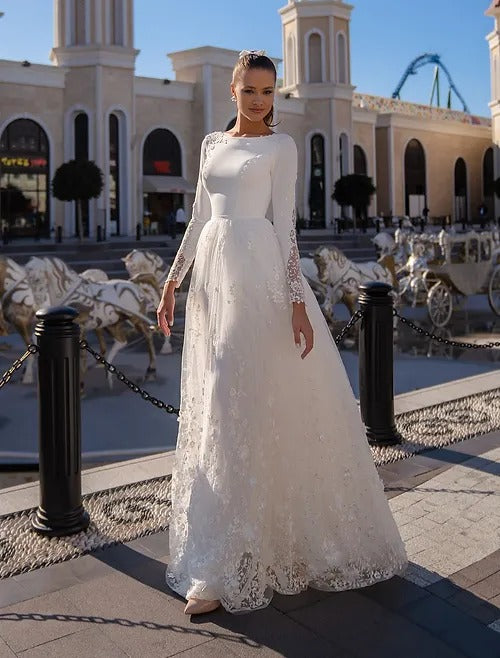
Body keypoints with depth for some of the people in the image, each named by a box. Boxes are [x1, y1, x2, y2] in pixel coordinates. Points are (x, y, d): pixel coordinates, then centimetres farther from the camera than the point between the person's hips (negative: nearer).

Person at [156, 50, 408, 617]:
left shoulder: (281, 145, 2)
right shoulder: (212, 143, 17)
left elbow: (285, 223, -4)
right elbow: (198, 219, 17)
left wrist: (298, 301, -12)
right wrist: (172, 281, 12)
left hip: (259, 276, -6)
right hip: (213, 274, 6)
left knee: (238, 406, -9)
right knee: (212, 407, 8)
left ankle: (221, 571, -1)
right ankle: (219, 551, 25)